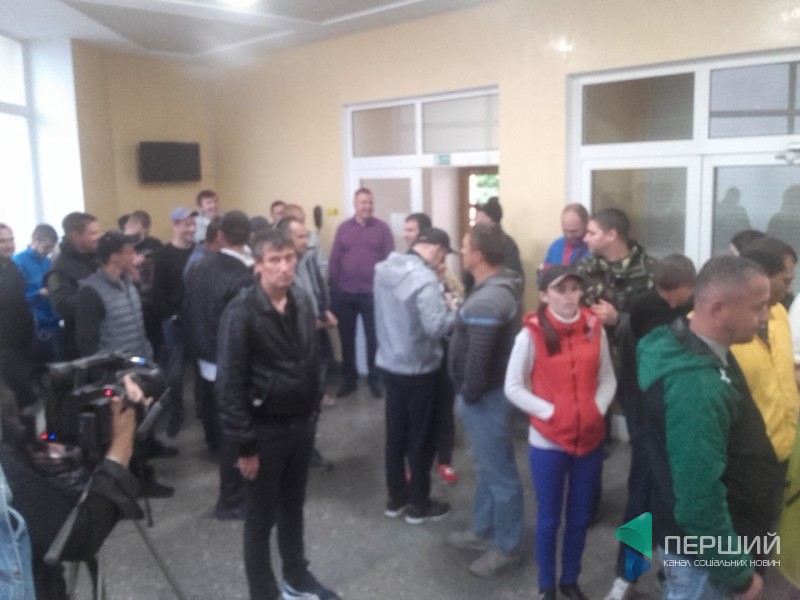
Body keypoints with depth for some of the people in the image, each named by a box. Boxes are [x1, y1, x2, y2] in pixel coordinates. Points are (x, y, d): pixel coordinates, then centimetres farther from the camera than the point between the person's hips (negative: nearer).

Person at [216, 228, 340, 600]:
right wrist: (244, 444, -16)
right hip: (264, 430, -6)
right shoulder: (241, 313, -18)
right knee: (261, 518, 11)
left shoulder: (302, 303, 0)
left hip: (301, 424, 6)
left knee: (293, 508, 22)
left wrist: (314, 412, 10)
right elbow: (229, 384, -17)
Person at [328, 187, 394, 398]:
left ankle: (374, 379, 21)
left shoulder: (382, 228, 0)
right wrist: (333, 287, 1)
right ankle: (349, 379, 25)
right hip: (345, 293, 2)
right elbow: (334, 258, 5)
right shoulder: (343, 228, 5)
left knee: (373, 338, 7)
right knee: (346, 338, 12)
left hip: (373, 293, -2)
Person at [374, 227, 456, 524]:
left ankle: (396, 498, 29)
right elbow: (436, 328, -28)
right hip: (418, 369, -7)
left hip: (389, 362, 8)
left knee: (395, 433, 17)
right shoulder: (424, 279, -24)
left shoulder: (385, 269, 2)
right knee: (420, 437, 7)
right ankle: (419, 505, 21)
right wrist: (455, 311, -9)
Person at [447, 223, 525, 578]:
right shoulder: (498, 286, 7)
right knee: (487, 466, 22)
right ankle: (484, 531, 38)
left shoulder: (487, 301, -27)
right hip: (487, 391, 11)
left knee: (499, 472, 5)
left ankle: (507, 547, 20)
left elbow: (477, 358, -27)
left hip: (485, 396, -11)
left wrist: (468, 395, -12)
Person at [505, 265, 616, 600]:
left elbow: (608, 378, 6)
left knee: (580, 517, 16)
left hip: (590, 438, 3)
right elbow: (513, 387, -8)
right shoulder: (531, 334, -13)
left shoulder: (595, 329, -2)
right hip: (548, 441, -3)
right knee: (549, 518, 11)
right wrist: (550, 412, -13)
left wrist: (598, 409, -8)